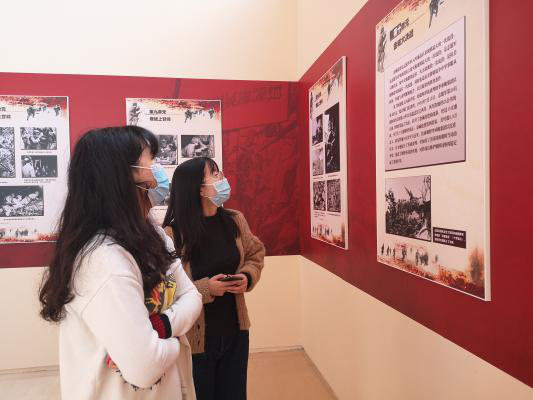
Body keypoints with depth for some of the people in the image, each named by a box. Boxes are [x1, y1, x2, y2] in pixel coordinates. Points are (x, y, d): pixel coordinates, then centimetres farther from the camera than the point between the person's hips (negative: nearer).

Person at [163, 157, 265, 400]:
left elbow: (255, 253, 11)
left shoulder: (235, 220, -4)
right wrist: (206, 288, -27)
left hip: (235, 331, 5)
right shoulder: (171, 234, -20)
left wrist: (248, 276, -8)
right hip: (194, 338, -4)